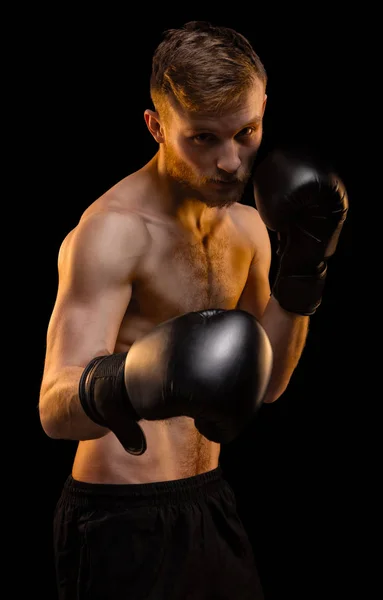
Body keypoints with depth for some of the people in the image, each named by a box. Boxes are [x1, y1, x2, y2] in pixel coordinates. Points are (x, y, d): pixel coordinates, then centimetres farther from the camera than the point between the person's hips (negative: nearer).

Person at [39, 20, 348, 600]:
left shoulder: (248, 225, 5)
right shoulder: (113, 230, -19)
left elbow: (266, 384, 8)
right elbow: (55, 409, -28)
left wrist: (300, 275, -4)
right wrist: (121, 386, -50)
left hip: (211, 500, 7)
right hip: (123, 519, -7)